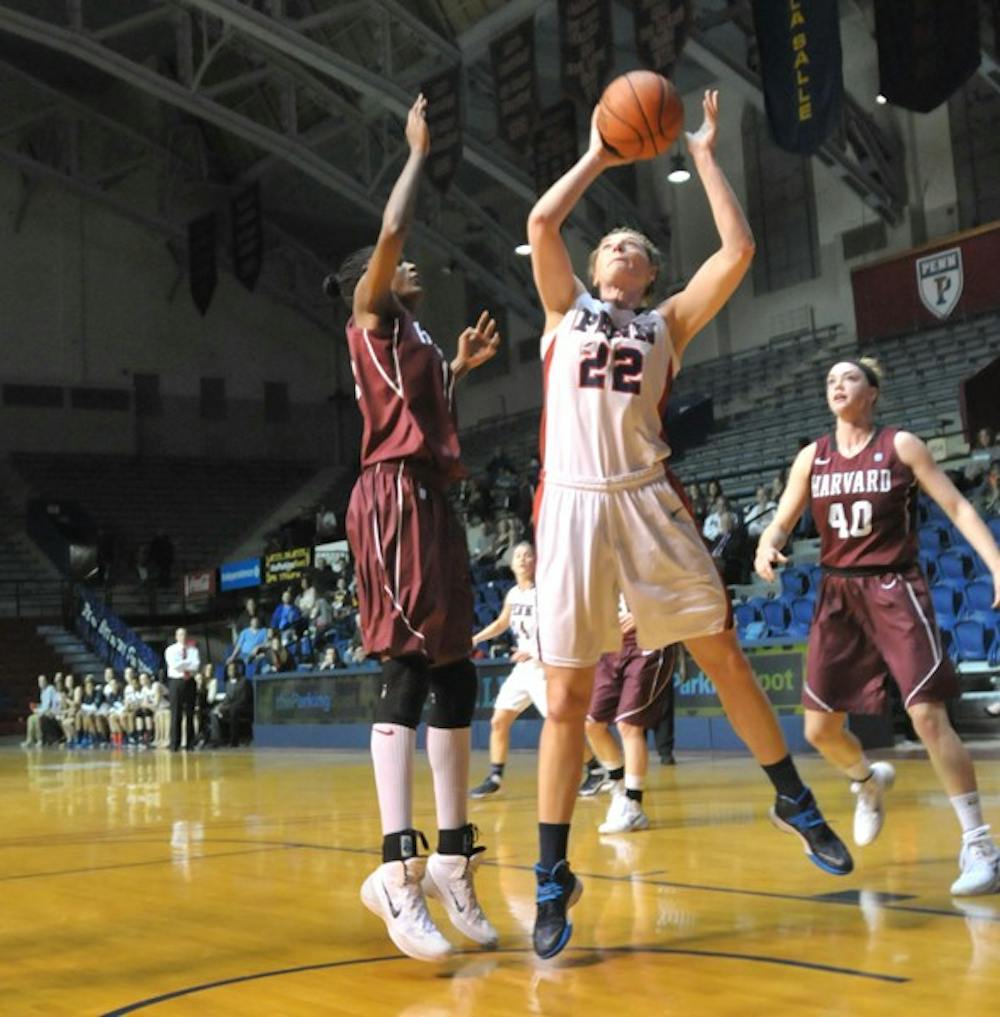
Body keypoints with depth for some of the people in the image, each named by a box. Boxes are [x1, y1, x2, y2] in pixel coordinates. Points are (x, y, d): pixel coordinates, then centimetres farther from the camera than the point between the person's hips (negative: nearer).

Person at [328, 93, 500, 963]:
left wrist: (461, 368, 27)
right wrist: (419, 151, 0)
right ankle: (399, 865, -20)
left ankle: (453, 860, 9)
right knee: (410, 672, -17)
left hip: (432, 502, 9)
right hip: (395, 500, -9)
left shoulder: (413, 339, 25)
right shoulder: (371, 318, 3)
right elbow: (391, 230, -11)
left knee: (455, 677, 5)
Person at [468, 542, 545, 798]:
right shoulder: (513, 594, 8)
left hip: (543, 669, -8)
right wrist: (475, 639, 19)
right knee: (499, 721, 7)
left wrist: (535, 651, -30)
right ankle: (495, 777, 17)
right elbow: (501, 623, 26)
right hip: (522, 669, 8)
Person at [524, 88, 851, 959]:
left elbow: (738, 249, 3)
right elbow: (541, 222, 0)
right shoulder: (567, 307, 15)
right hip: (573, 506, -1)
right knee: (566, 699, -2)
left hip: (649, 502, 1)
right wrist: (597, 157, 12)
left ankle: (795, 801, 25)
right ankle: (553, 879, 6)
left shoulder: (666, 323, 15)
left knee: (726, 660, 4)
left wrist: (705, 155, 10)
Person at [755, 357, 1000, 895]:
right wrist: (766, 547, -16)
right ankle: (870, 781, 37)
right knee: (819, 727, 3)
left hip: (894, 590, -4)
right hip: (838, 594, 4)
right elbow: (781, 522, 8)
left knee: (927, 714, -16)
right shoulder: (812, 457, 7)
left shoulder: (901, 446, -1)